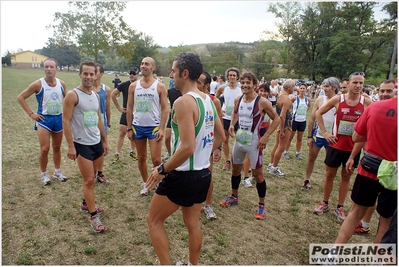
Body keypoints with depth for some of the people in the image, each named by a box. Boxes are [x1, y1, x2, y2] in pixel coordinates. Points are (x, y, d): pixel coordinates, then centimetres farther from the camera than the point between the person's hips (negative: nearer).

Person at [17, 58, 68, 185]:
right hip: (44, 119, -4)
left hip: (58, 118, 4)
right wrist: (31, 114, -10)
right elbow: (21, 97, -6)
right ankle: (44, 174, 14)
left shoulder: (62, 84, -1)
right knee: (45, 149, -7)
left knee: (57, 147, 15)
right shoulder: (38, 84, -12)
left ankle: (57, 171, 30)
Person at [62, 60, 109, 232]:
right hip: (82, 144, -7)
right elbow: (66, 121, -14)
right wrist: (70, 146, -17)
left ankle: (86, 204, 35)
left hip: (97, 143, 7)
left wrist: (105, 140, 17)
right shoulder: (72, 95, -12)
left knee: (91, 178, 16)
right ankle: (93, 216, 8)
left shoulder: (96, 95, 9)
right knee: (88, 180, -3)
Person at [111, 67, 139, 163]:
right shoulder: (124, 85, -3)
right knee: (122, 133, -3)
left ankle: (132, 152, 29)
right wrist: (118, 107, 3)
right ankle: (117, 154, 3)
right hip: (126, 112, 0)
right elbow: (113, 94, 6)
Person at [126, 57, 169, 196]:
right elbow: (129, 108, 7)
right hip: (138, 126, 3)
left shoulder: (160, 86, -4)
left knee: (156, 159, -5)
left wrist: (161, 128, -12)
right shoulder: (133, 86, 4)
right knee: (141, 158, 12)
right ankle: (146, 184, 28)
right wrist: (129, 128, 2)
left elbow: (165, 109, -5)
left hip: (154, 127, -3)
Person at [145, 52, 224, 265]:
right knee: (193, 223, 22)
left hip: (183, 176, -8)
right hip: (203, 173, 9)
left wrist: (162, 170, -17)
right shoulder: (208, 100, 7)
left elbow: (187, 147, -28)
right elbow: (220, 136, 16)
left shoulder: (183, 102, -20)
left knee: (154, 220, 12)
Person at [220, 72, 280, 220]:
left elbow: (276, 119, -9)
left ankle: (261, 205, 21)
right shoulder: (237, 100, 0)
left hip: (254, 142, -6)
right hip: (239, 140, 6)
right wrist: (232, 124, 1)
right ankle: (234, 197, 39)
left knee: (257, 173, 4)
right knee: (235, 169, 18)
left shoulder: (262, 102, -16)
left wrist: (266, 136, -16)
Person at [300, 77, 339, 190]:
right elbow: (312, 119, -1)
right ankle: (307, 180, 26)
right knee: (311, 158, 11)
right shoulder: (319, 100, -4)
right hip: (317, 135, 1)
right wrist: (309, 136, -3)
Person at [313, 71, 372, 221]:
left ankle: (340, 208, 26)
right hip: (336, 145, -1)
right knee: (330, 175, 10)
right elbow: (318, 113, 1)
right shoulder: (337, 99, -8)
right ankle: (324, 203, 28)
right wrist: (325, 132, -5)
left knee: (346, 177, 12)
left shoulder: (367, 103, -6)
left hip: (353, 147, 1)